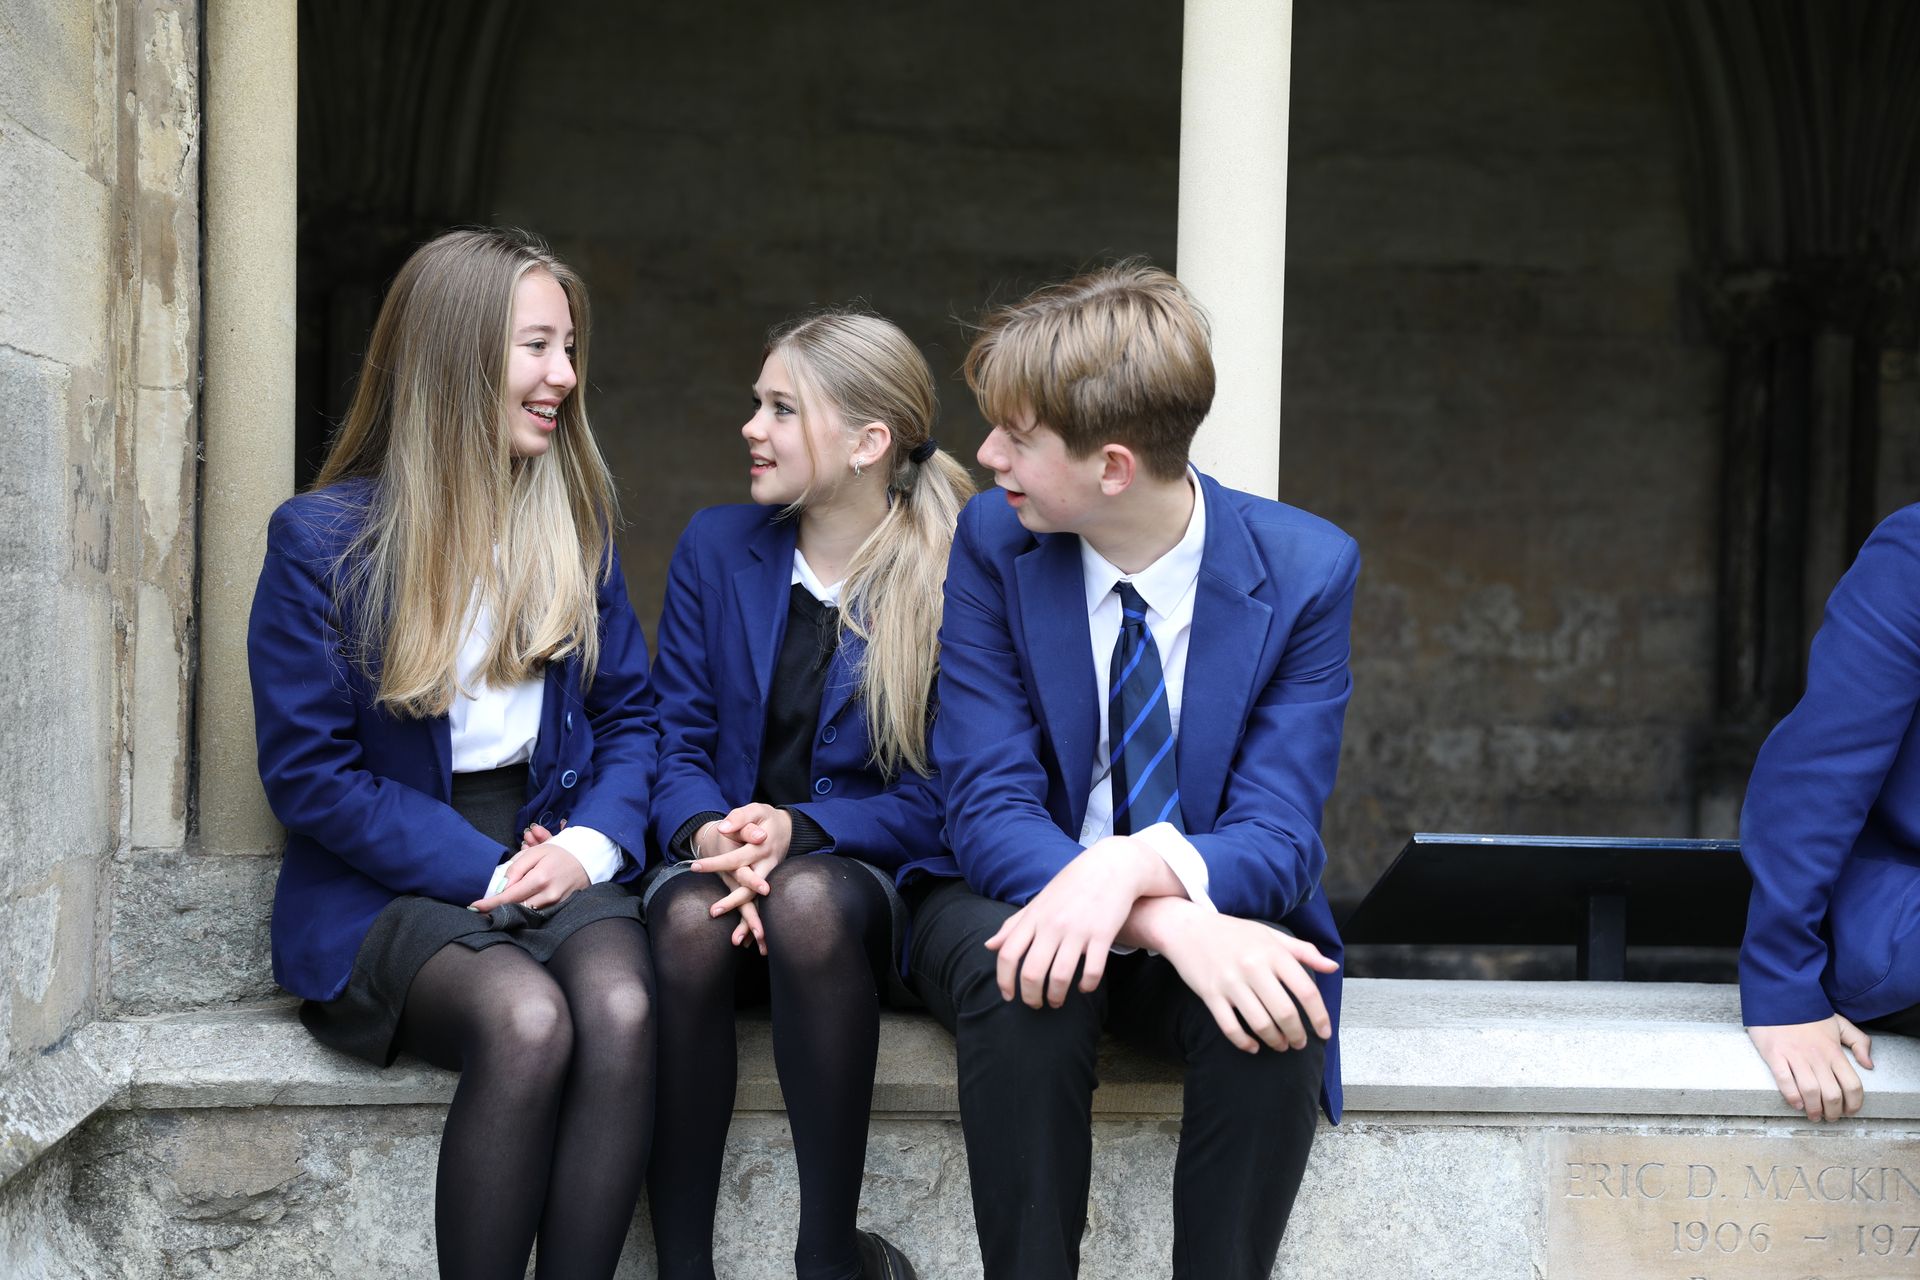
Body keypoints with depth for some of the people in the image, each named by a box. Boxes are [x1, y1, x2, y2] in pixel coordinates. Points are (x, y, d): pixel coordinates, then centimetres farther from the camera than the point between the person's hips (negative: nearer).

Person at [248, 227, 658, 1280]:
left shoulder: (575, 524, 12)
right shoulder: (321, 539, -2)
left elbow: (629, 717, 13)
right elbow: (307, 770, -5)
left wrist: (591, 845, -8)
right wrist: (483, 871, -14)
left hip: (556, 855, 3)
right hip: (388, 881, -3)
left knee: (621, 1008, -31)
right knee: (527, 1021, -34)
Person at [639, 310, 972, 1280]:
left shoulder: (954, 580, -5)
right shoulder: (716, 547, 7)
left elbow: (933, 798, -6)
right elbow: (677, 740, 5)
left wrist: (800, 829, -22)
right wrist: (705, 833, -17)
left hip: (871, 873, -2)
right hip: (723, 860, 3)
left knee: (806, 901, -38)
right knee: (688, 920, -34)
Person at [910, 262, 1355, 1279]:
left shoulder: (1305, 568, -11)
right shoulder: (994, 542, -9)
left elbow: (1276, 835, -15)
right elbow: (988, 808, -16)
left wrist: (1140, 868, -39)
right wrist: (1169, 925, -34)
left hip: (1213, 916, 0)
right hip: (1019, 895, 0)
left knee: (1278, 1007, -33)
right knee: (1022, 986, -35)